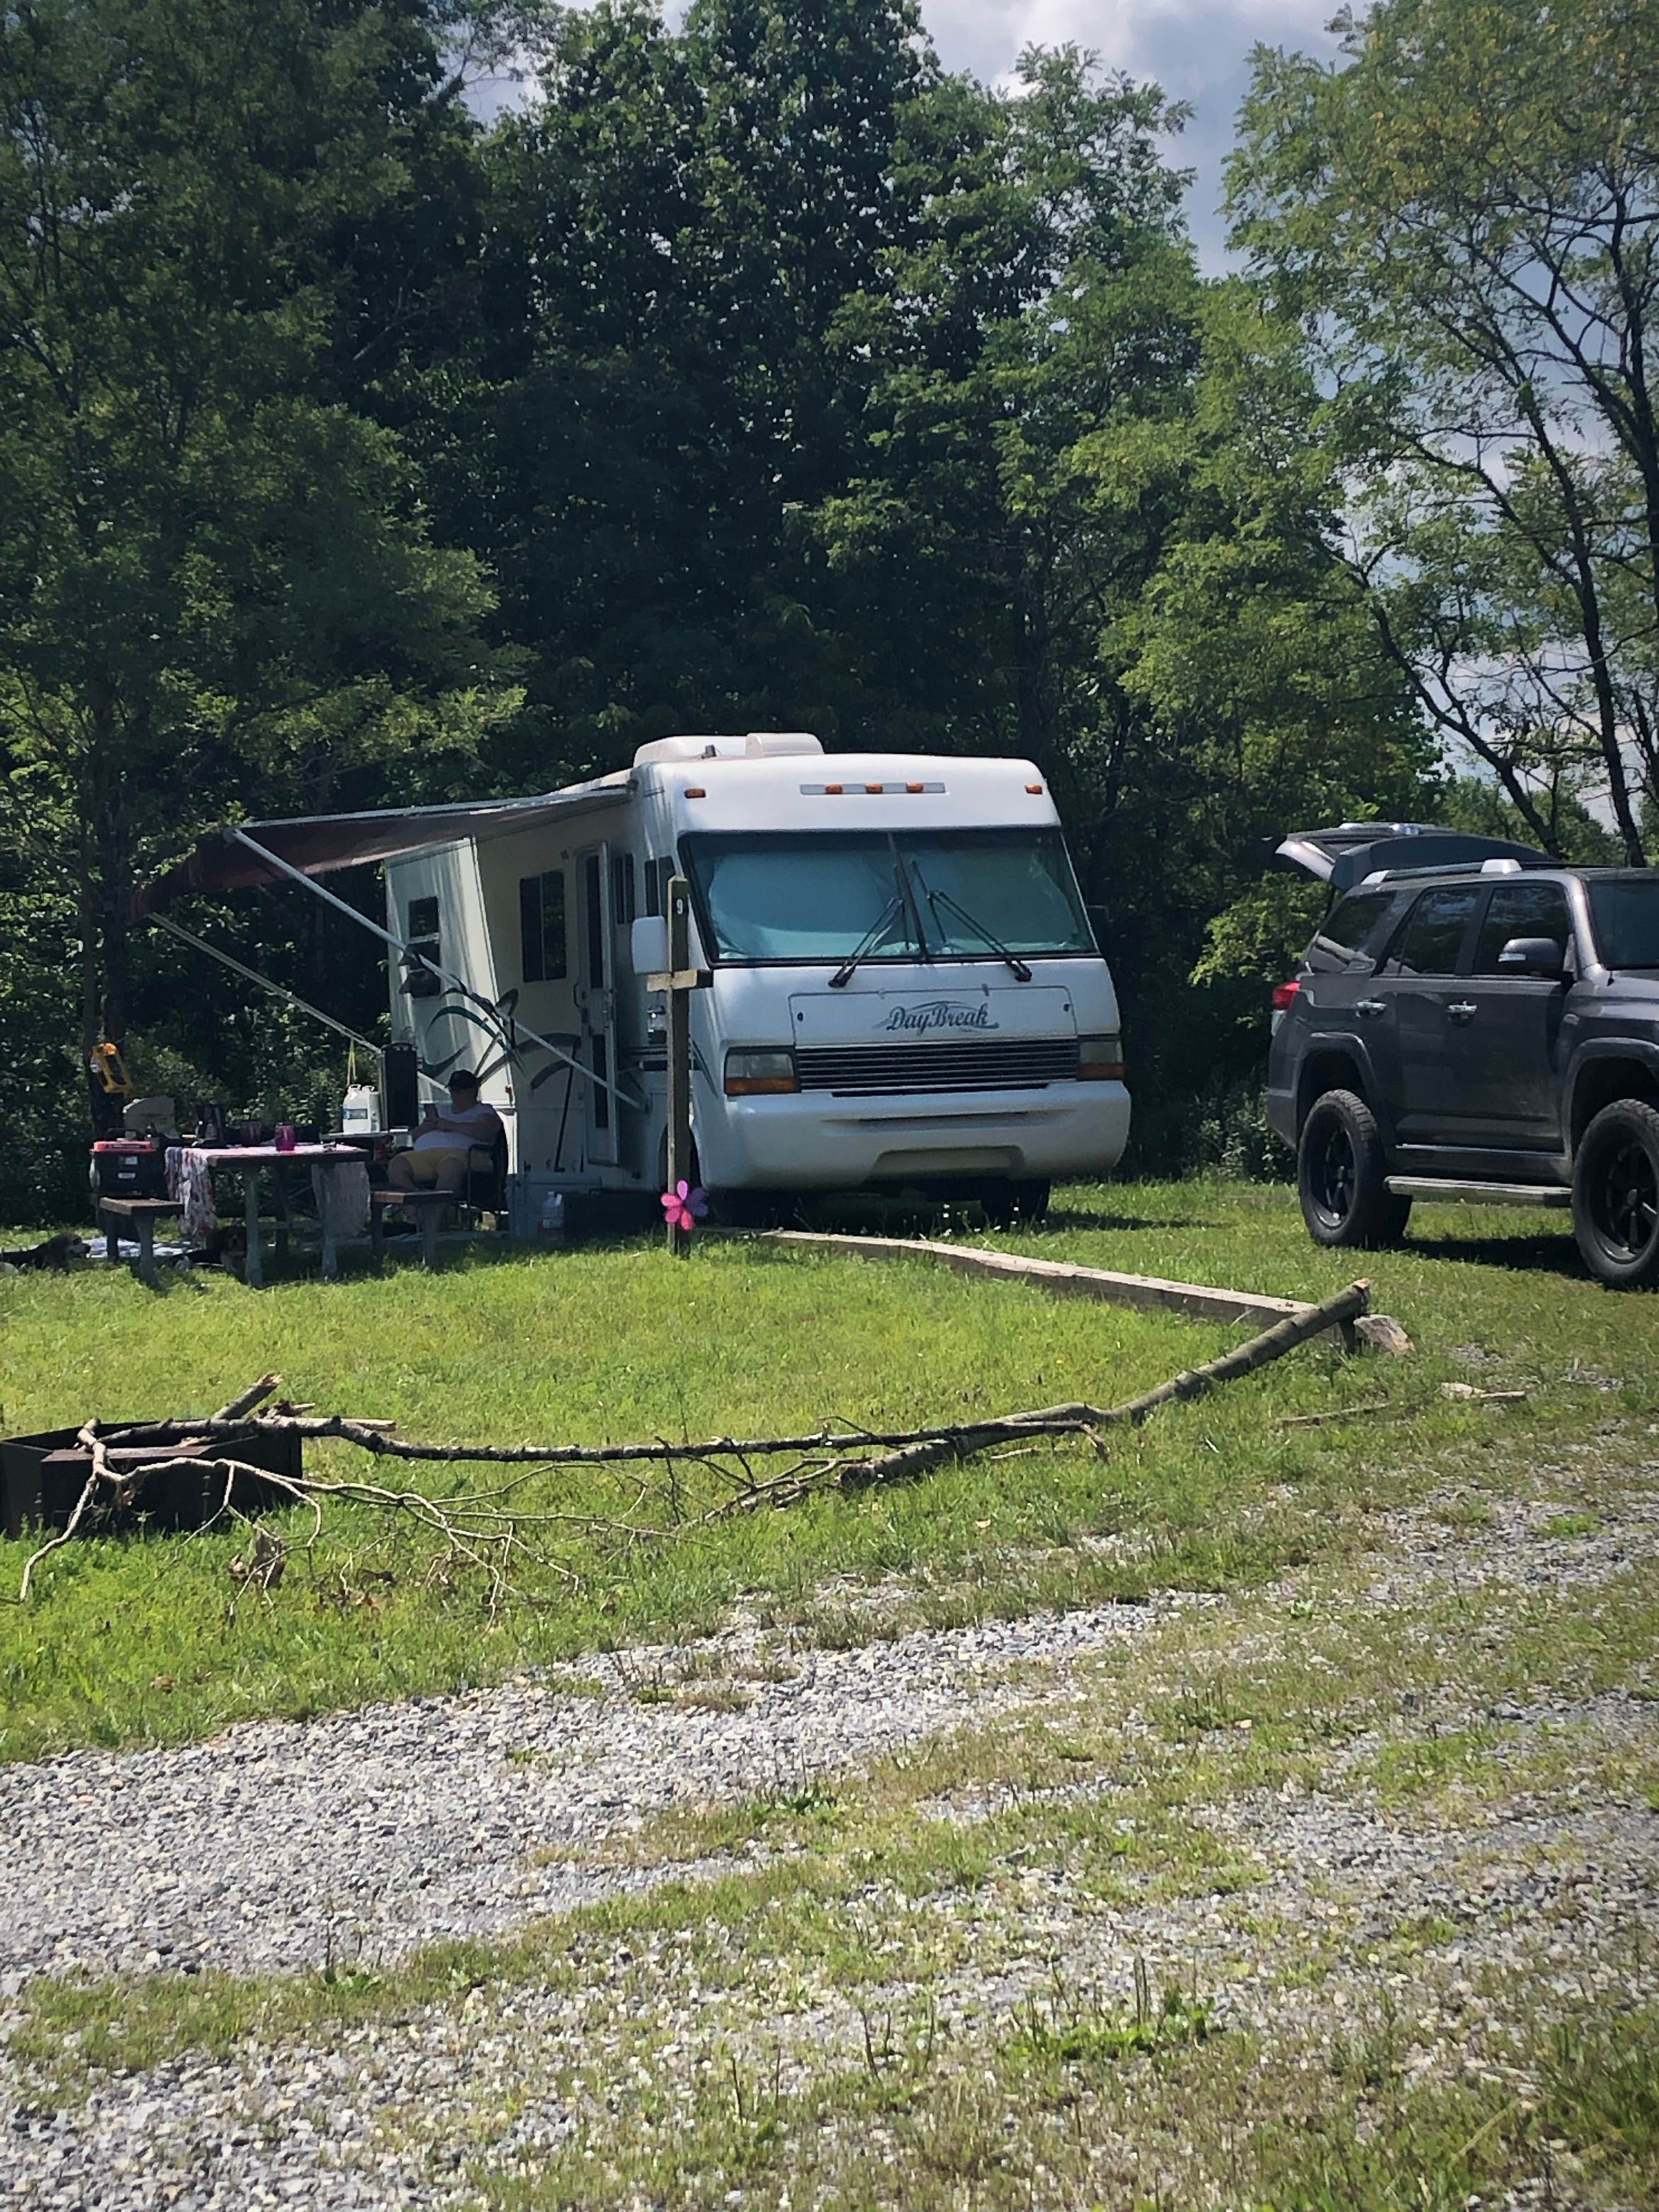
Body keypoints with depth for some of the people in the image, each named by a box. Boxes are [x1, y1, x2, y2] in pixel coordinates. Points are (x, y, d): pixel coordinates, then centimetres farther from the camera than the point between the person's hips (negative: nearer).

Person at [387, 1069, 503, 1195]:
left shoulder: (484, 1112, 19)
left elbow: (485, 1133, -4)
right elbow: (415, 1135, 34)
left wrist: (452, 1126, -4)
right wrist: (427, 1127, 9)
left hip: (458, 1152, -5)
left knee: (450, 1165, -44)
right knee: (398, 1164, -27)